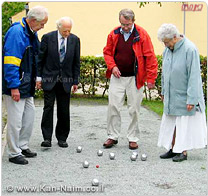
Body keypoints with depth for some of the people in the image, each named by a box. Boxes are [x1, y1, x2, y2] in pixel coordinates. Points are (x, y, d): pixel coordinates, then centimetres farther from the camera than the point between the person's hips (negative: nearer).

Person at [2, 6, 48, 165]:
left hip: (27, 85, 10)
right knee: (16, 120, -3)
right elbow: (10, 61, -23)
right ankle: (14, 153, 7)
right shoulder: (16, 32, -19)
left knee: (29, 114, 16)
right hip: (15, 87, -10)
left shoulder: (32, 34, 11)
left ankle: (23, 146, 29)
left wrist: (36, 78, 19)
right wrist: (14, 87, -24)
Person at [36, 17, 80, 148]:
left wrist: (76, 81, 6)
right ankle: (47, 138, -4)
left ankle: (62, 138, 15)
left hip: (66, 80, 2)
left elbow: (76, 62, 7)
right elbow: (40, 58, 1)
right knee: (48, 107, -7)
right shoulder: (48, 38, -4)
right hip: (49, 79, -2)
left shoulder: (75, 40, 2)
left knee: (64, 110, 4)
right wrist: (39, 77, -2)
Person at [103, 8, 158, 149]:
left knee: (134, 109, 3)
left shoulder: (142, 35, -8)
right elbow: (107, 52, 13)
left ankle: (133, 138, 15)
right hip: (117, 77, 3)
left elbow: (150, 57, -8)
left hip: (135, 78, -3)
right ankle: (112, 136, 14)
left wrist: (151, 78, -10)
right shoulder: (114, 34, 2)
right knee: (113, 106, 1)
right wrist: (112, 66, -4)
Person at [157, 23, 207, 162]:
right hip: (171, 96, 7)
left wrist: (191, 99, -21)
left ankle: (183, 152, 8)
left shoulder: (190, 49, -19)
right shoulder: (168, 49, 5)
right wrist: (164, 91, 17)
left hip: (184, 96, -7)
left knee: (184, 124, 0)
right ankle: (173, 149, 18)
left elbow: (194, 76, -20)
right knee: (171, 123, 9)